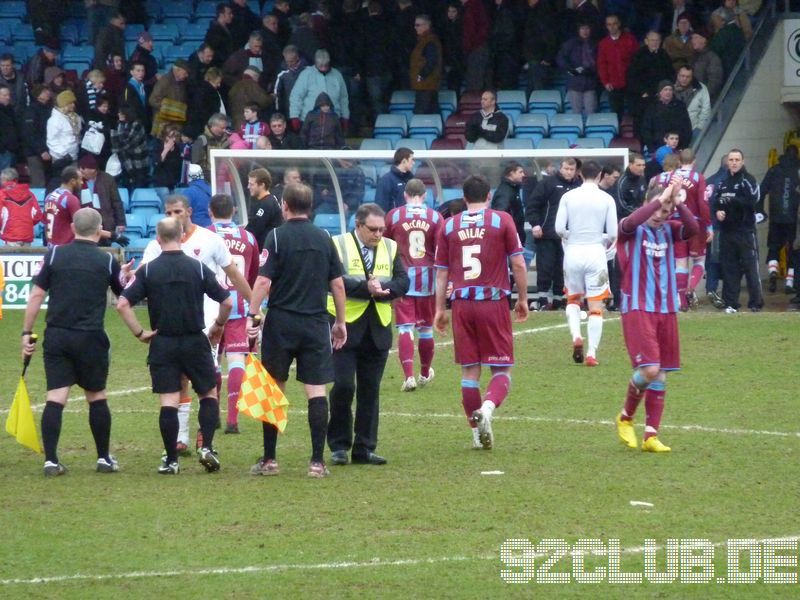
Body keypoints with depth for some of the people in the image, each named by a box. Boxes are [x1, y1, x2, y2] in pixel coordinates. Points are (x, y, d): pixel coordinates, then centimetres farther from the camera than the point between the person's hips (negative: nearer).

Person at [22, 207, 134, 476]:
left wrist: (27, 332, 4)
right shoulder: (107, 261, 0)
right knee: (97, 398, 13)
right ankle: (104, 459, 20)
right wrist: (124, 276, 29)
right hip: (91, 338, -1)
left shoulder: (54, 255, 1)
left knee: (55, 399, -2)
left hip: (56, 336, 1)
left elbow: (36, 295, -1)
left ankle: (50, 460, -8)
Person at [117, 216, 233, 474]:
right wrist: (219, 325, 13)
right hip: (195, 342, 0)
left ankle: (171, 460, -2)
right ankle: (207, 447, 1)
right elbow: (227, 301, -4)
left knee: (169, 402, 0)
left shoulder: (148, 270, -2)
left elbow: (122, 304, -9)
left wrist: (139, 333, -1)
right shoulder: (198, 267, -3)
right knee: (209, 394, 15)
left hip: (162, 344, 0)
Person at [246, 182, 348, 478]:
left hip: (281, 323, -2)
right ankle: (317, 461, -4)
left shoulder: (277, 237, -5)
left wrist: (252, 316, -8)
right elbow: (338, 283, 8)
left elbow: (263, 281, -12)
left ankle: (269, 460, 11)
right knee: (317, 390, 0)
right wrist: (340, 322, 15)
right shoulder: (324, 239, 6)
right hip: (316, 323, 2)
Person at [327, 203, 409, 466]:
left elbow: (402, 282, 1)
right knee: (343, 386, -9)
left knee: (370, 390, 6)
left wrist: (382, 289, -18)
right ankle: (339, 445, 2)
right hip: (346, 326, -4)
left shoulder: (390, 248, 10)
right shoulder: (338, 245, -4)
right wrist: (366, 288, -25)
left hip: (378, 329, 4)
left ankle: (364, 448, 11)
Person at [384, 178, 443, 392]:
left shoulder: (393, 216, 0)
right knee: (426, 328, 15)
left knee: (405, 328, -3)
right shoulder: (435, 217, 1)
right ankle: (425, 374, 31)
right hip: (427, 278, 2)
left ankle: (408, 376, -18)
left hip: (403, 277, -2)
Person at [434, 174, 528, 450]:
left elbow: (441, 271, 10)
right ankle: (488, 408, -24)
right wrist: (522, 299, 10)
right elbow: (518, 264, -1)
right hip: (494, 301, -2)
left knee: (470, 370, 9)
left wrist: (440, 309, 17)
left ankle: (478, 432, 11)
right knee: (502, 368, 4)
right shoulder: (501, 220, 0)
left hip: (462, 303, 2)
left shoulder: (449, 226, 7)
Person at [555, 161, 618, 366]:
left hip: (573, 252, 1)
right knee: (596, 306, 3)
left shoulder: (568, 197, 0)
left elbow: (559, 228, -4)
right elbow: (613, 233, -4)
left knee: (573, 299, 20)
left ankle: (576, 336, -4)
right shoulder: (606, 199, -3)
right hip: (596, 252, -1)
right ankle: (591, 353, -2)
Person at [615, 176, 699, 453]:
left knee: (660, 375, 4)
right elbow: (630, 222, -27)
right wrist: (661, 198, -24)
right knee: (648, 369, -17)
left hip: (666, 310, 5)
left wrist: (678, 202, -20)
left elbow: (693, 229, -9)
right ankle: (625, 418, 8)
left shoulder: (668, 230, 9)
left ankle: (651, 435, 8)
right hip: (638, 308, -5)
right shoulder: (632, 230, -3)